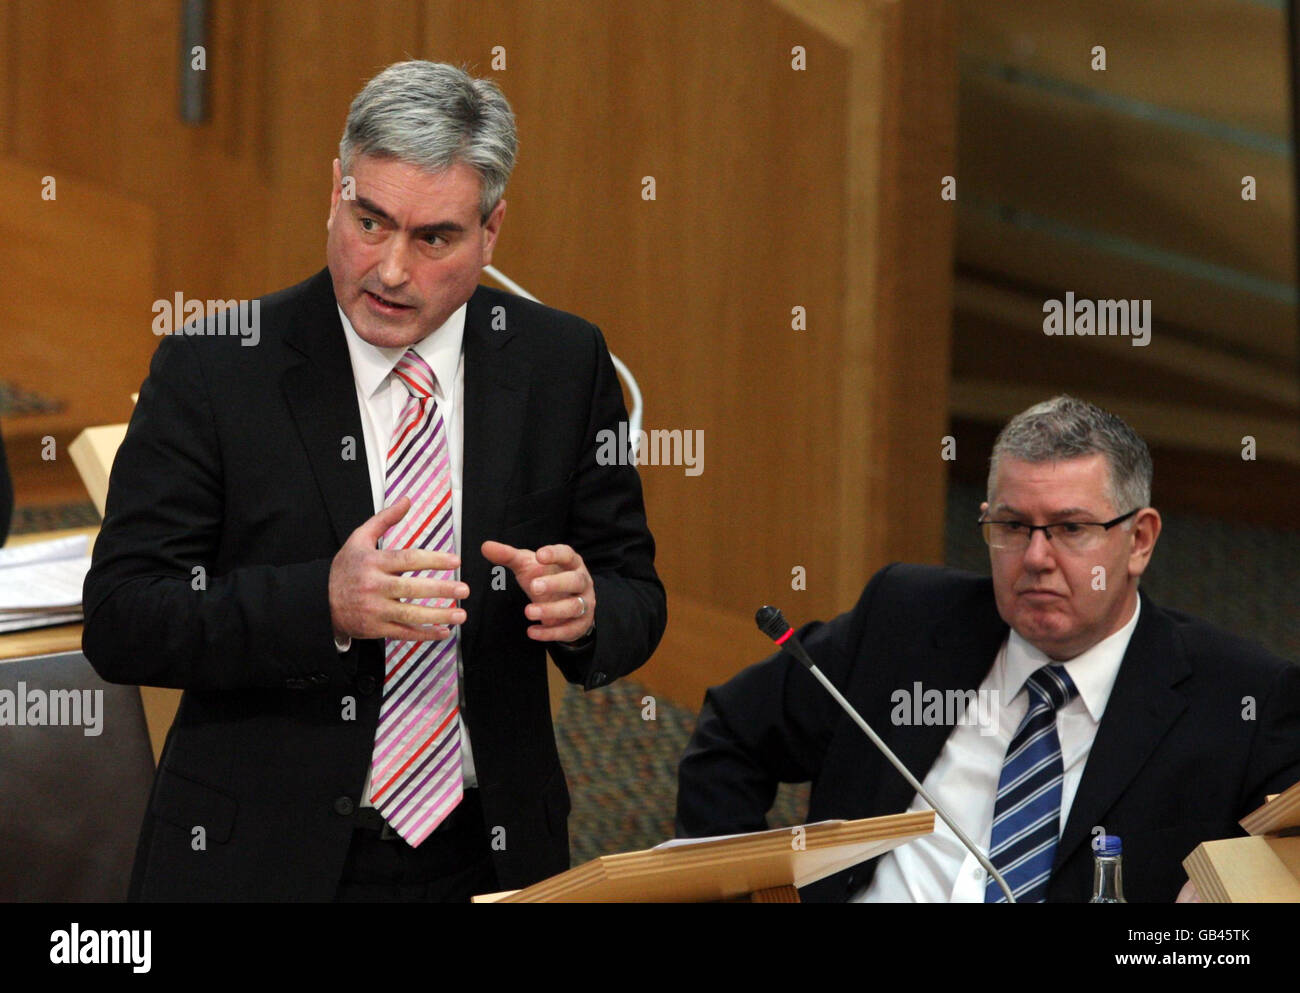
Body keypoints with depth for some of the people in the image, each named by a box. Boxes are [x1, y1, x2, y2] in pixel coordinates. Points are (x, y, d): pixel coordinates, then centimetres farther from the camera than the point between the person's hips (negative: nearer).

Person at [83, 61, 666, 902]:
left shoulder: (564, 365, 0)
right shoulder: (213, 369, -8)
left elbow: (637, 603, 4)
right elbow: (119, 622, -13)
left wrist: (584, 611, -20)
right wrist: (320, 604, -28)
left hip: (489, 861, 2)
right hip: (261, 863, -2)